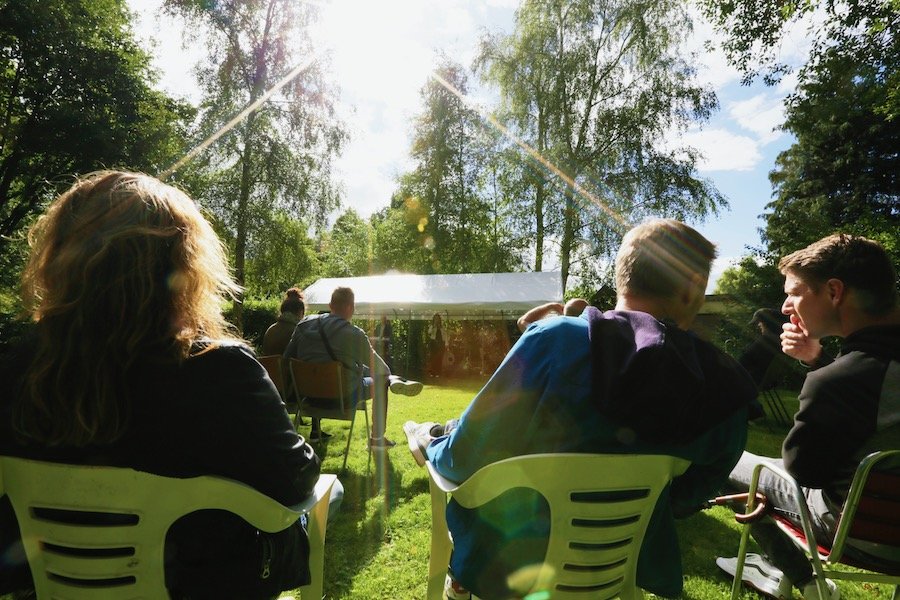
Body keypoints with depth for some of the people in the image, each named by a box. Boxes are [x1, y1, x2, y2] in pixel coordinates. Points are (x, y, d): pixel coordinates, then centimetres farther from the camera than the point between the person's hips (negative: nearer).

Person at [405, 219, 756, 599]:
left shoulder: (558, 340, -27)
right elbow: (689, 497, 2)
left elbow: (469, 457, -19)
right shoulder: (726, 393, -14)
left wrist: (434, 451, 3)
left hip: (510, 555, -4)